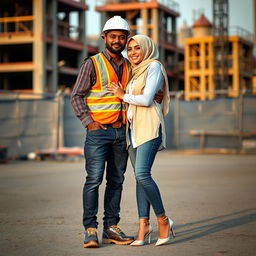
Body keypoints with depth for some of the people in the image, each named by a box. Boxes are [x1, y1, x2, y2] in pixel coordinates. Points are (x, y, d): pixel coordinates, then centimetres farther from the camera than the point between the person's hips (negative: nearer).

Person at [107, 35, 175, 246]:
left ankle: (163, 220, -8)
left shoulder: (154, 66, -3)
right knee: (139, 177, 2)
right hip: (133, 128, 8)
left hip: (149, 126, -8)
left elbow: (146, 99, -12)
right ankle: (144, 225, 2)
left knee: (142, 174, -19)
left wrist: (123, 95, -1)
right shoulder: (136, 72, 22)